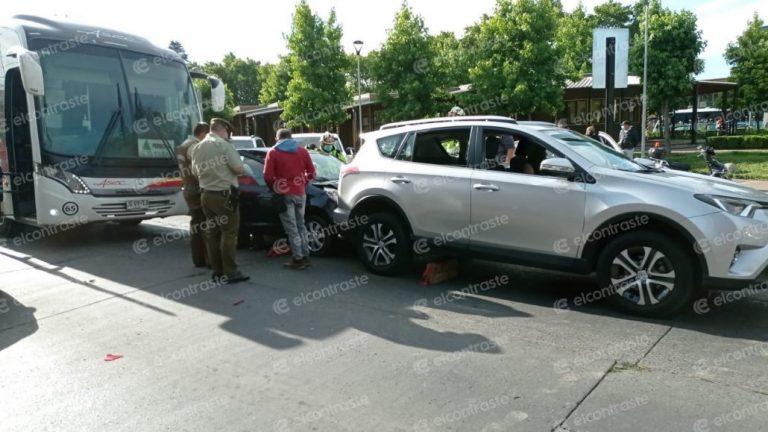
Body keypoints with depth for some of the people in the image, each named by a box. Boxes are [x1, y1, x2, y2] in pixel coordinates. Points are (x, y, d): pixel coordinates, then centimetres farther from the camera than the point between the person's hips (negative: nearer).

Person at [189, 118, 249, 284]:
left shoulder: (197, 148, 10)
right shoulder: (224, 145, -12)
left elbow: (195, 172, 19)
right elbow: (239, 169, -15)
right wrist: (234, 169, 6)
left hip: (206, 195, 7)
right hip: (224, 195, -7)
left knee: (212, 234, 10)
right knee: (229, 233, -3)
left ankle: (217, 271, 15)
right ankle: (230, 273, -3)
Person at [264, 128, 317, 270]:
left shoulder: (273, 152, -2)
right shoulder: (302, 150, 9)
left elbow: (268, 176, -9)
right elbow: (312, 173, 7)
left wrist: (275, 187, 8)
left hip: (285, 194, -4)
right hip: (300, 193, 4)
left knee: (291, 229, 0)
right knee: (301, 226, 16)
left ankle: (298, 259, 2)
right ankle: (305, 257, 17)